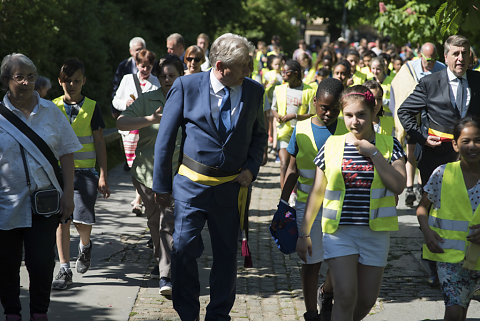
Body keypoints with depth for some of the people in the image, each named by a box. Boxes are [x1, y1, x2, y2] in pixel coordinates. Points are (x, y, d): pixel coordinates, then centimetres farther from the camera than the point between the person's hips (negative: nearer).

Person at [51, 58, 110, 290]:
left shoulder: (92, 108, 4)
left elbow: (99, 143, 4)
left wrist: (103, 176, -1)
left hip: (85, 171, -1)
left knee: (82, 220, -9)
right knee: (62, 219, -4)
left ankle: (85, 246, 26)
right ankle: (65, 270, 3)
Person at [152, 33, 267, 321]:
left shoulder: (254, 91, 1)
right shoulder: (187, 86, -7)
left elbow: (259, 134, 16)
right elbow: (165, 138, -1)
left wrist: (251, 168, -1)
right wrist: (162, 184, 0)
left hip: (232, 186, 2)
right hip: (192, 183, -2)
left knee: (227, 254, 9)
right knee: (184, 248, -4)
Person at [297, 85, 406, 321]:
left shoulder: (388, 145, 3)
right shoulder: (332, 145, 3)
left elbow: (398, 186, -11)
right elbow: (317, 192, 8)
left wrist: (373, 153, -15)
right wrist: (304, 232, 8)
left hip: (375, 232, 1)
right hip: (338, 230, -1)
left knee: (367, 300, 8)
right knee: (345, 296, -12)